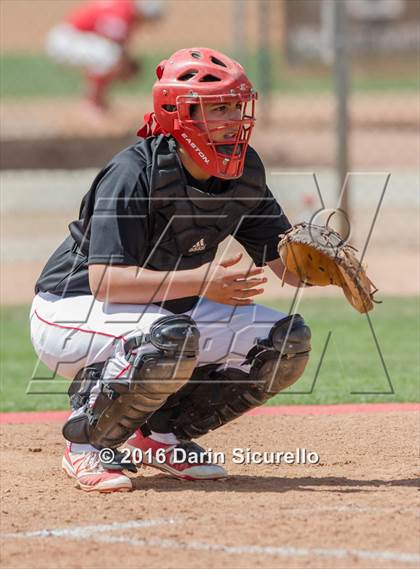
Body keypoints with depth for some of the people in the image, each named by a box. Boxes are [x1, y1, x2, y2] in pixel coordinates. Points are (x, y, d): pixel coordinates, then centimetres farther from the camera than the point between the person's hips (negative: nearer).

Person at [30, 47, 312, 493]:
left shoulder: (244, 173, -4)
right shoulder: (133, 174, -26)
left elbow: (286, 264, -1)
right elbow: (105, 279, -33)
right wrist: (197, 281, -42)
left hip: (166, 307, 8)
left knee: (287, 341, -7)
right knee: (169, 339, -39)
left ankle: (162, 433, 7)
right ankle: (87, 445, -14)